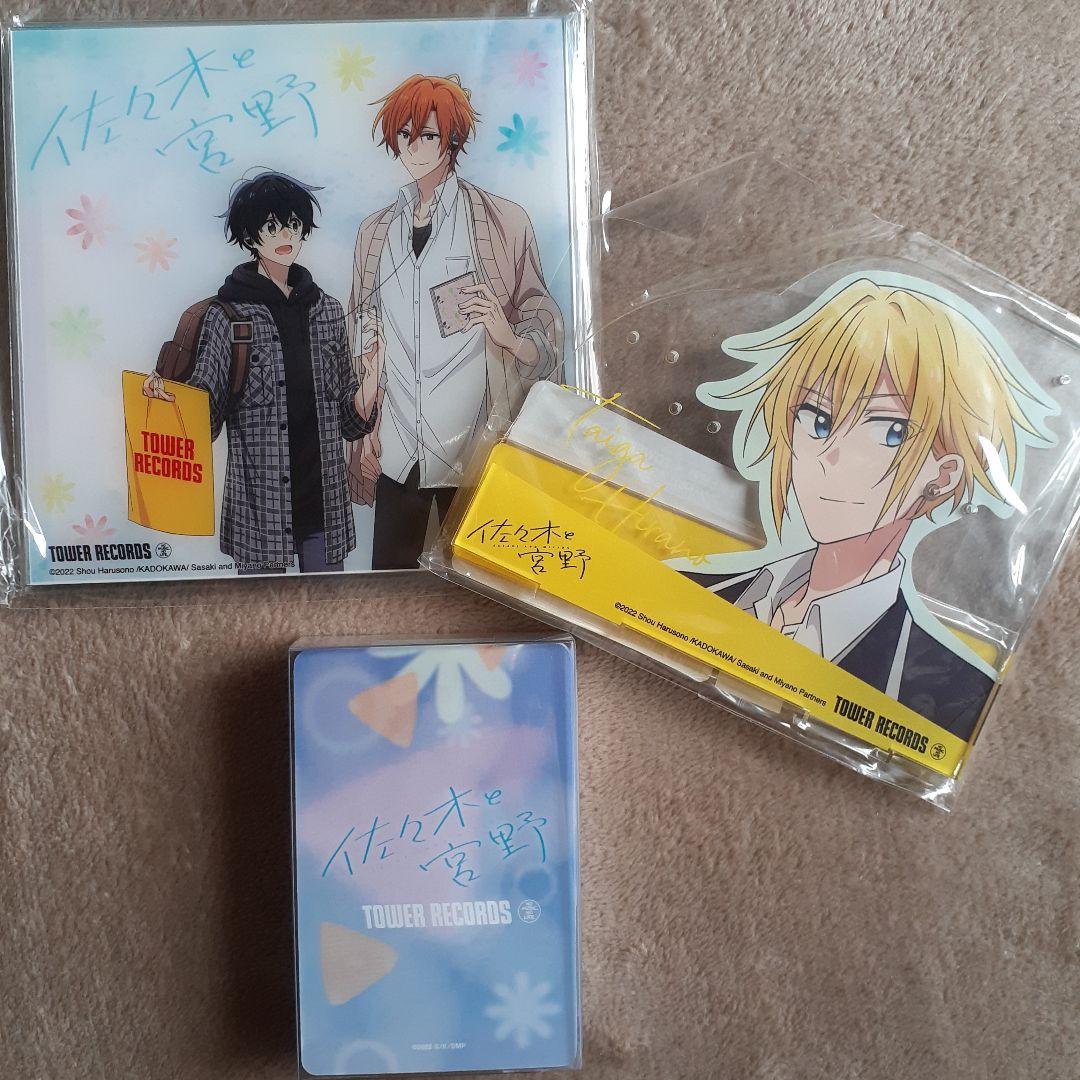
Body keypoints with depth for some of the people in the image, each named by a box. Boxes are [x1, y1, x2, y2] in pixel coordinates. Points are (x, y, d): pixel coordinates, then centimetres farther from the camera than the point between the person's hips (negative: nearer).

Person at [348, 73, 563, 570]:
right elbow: (364, 336, 16)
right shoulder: (376, 230, 12)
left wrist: (508, 335, -19)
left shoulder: (502, 220, 1)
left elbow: (544, 327, 2)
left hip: (474, 449, -3)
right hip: (396, 450, 3)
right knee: (389, 570, 5)